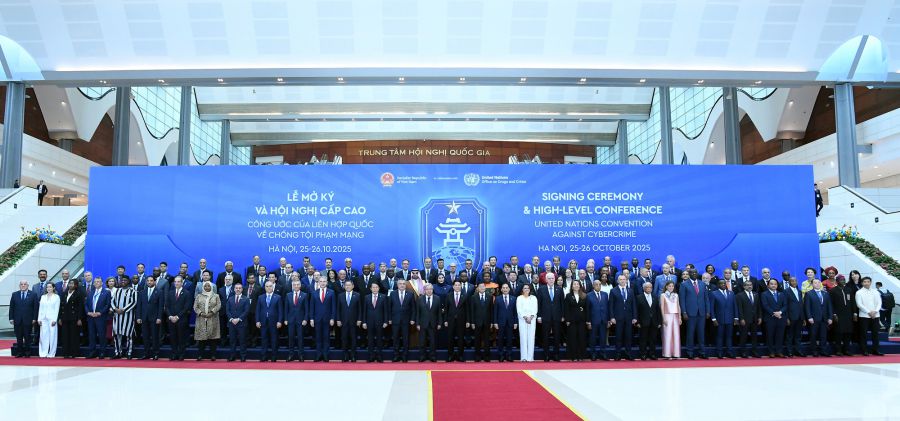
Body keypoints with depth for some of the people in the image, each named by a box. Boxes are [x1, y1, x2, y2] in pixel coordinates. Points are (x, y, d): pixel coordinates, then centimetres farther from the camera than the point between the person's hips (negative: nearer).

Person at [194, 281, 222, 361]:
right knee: (201, 337, -2)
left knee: (212, 337, -2)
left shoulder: (216, 296, 9)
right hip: (201, 320, 1)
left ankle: (212, 355, 3)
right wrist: (201, 313, -11)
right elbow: (195, 307, 5)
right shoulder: (199, 296, 13)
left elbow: (218, 305, -2)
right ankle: (200, 355, 4)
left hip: (212, 320, -1)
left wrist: (212, 312, -15)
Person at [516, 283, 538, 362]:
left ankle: (530, 357, -4)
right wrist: (525, 317, -12)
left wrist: (531, 317, -11)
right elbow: (519, 310, -1)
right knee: (523, 337, -6)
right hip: (522, 319, -1)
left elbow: (535, 309, 4)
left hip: (532, 319, 1)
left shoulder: (533, 298, 13)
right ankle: (523, 357, -6)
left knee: (531, 338, -4)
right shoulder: (519, 298, 9)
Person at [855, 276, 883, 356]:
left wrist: (875, 311, -9)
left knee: (875, 333, 4)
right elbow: (859, 304, -6)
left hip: (875, 315, 3)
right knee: (863, 333, -2)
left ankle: (875, 350, 11)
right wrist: (869, 312, -12)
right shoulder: (859, 292, 0)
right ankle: (864, 350, 2)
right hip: (864, 315, -3)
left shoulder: (875, 292, 10)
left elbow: (879, 303, 6)